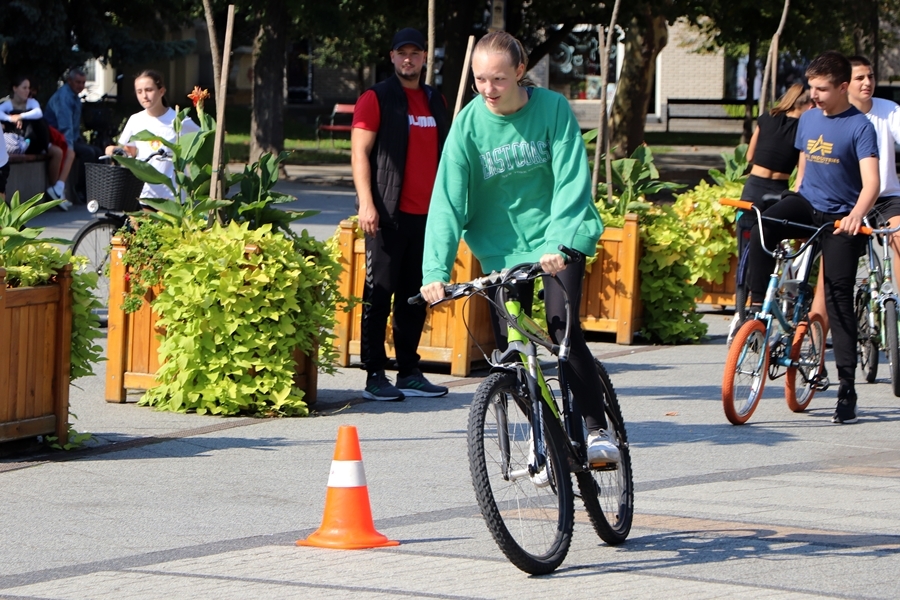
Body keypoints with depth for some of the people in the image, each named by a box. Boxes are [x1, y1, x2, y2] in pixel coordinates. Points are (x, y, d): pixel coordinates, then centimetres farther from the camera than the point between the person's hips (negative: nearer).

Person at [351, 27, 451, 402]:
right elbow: (360, 151, -7)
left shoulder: (435, 102, 18)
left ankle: (409, 373, 14)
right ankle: (375, 375, -2)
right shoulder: (376, 99, 0)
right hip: (388, 215, -6)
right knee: (379, 294, -4)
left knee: (416, 297, 8)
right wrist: (366, 202, -16)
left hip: (427, 214, 6)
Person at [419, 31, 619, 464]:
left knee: (561, 327, -21)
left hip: (559, 243, -2)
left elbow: (571, 182, -17)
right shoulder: (469, 123, -8)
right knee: (510, 348, -2)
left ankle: (597, 429, -12)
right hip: (501, 248, 3)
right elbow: (448, 200, -11)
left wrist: (557, 244, -32)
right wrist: (435, 271, -22)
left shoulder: (552, 109, -12)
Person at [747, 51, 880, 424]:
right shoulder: (808, 120, 7)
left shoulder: (859, 127, -12)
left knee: (839, 301, -5)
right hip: (806, 204, 4)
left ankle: (847, 388, 0)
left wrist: (856, 215, -42)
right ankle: (757, 308, -15)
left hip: (840, 219, -4)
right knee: (760, 233, -29)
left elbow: (871, 181, -23)